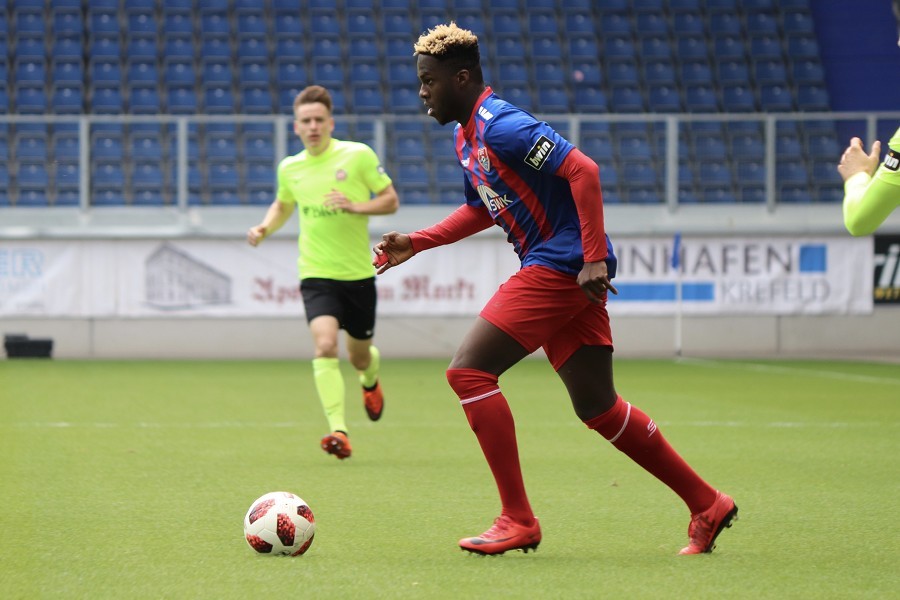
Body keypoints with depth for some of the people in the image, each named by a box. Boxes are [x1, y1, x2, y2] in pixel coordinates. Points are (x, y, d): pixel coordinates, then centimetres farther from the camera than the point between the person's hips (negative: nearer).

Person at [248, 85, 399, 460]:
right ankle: (338, 430, -29)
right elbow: (283, 205, 25)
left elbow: (391, 201, 0)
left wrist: (356, 206, -18)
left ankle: (370, 380, 53)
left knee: (359, 356, 14)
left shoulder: (358, 155, -5)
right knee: (325, 345, -23)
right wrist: (264, 228, 5)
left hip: (359, 274, 0)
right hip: (316, 274, 0)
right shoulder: (290, 168, 5)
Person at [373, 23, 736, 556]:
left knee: (469, 371, -12)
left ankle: (518, 520, -9)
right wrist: (415, 243, 21)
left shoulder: (501, 127, -16)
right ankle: (707, 505, 18)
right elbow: (482, 210, 30)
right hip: (556, 271, 10)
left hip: (562, 266, -10)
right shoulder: (465, 136, 15)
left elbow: (584, 171, -23)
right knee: (597, 407, 12)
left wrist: (593, 259, -25)